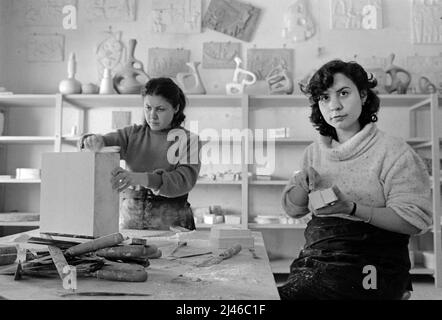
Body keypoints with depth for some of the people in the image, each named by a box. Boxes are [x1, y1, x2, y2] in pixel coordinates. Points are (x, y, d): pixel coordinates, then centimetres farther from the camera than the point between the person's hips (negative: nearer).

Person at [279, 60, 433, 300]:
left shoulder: (393, 151, -6)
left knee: (289, 295, -22)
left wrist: (352, 208, -23)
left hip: (370, 264, -4)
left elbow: (415, 221, -12)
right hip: (316, 258, 5)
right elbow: (293, 209, 13)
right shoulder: (315, 151, 9)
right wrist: (301, 186, -8)